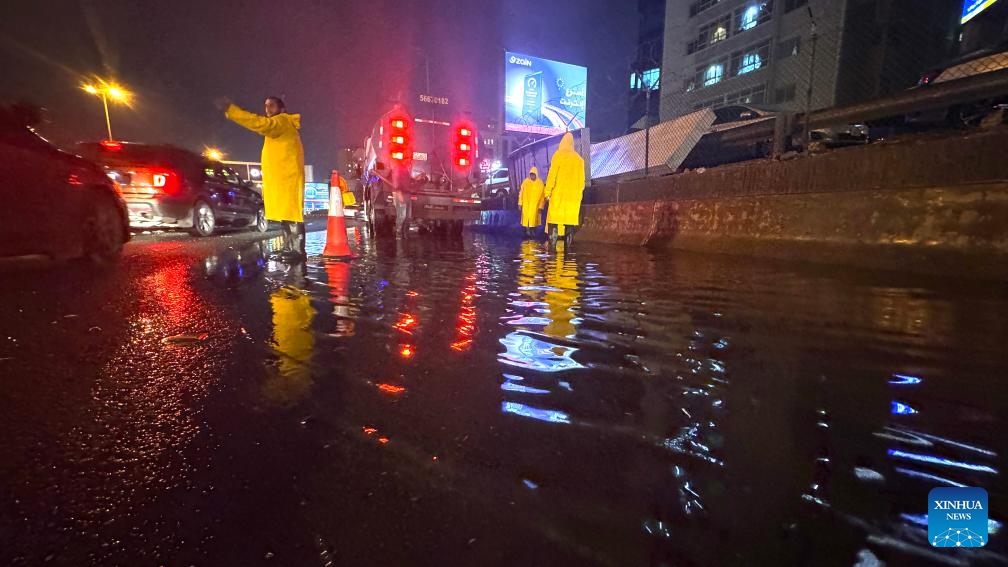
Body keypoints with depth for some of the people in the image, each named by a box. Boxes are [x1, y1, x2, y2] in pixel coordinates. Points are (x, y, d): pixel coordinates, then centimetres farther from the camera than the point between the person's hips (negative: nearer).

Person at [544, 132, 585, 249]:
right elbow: (581, 179, 11)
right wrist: (579, 194, 17)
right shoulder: (579, 159, 12)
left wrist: (548, 191, -4)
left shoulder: (558, 155, -1)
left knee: (554, 218, -5)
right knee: (569, 218, 6)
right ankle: (567, 246, 3)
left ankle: (552, 245, -15)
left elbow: (552, 175, -6)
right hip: (573, 195, 4)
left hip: (558, 193, -4)